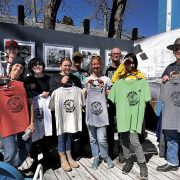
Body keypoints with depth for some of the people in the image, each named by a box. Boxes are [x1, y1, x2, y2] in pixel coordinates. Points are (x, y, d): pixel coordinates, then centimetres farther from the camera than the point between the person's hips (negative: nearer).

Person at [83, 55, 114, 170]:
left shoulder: (106, 80, 3)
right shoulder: (87, 80, 8)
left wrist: (104, 87, -10)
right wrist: (88, 85, -5)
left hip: (102, 113, -2)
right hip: (90, 112, 3)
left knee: (101, 139, -4)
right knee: (93, 138, 12)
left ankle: (106, 156, 21)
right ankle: (96, 157, 29)